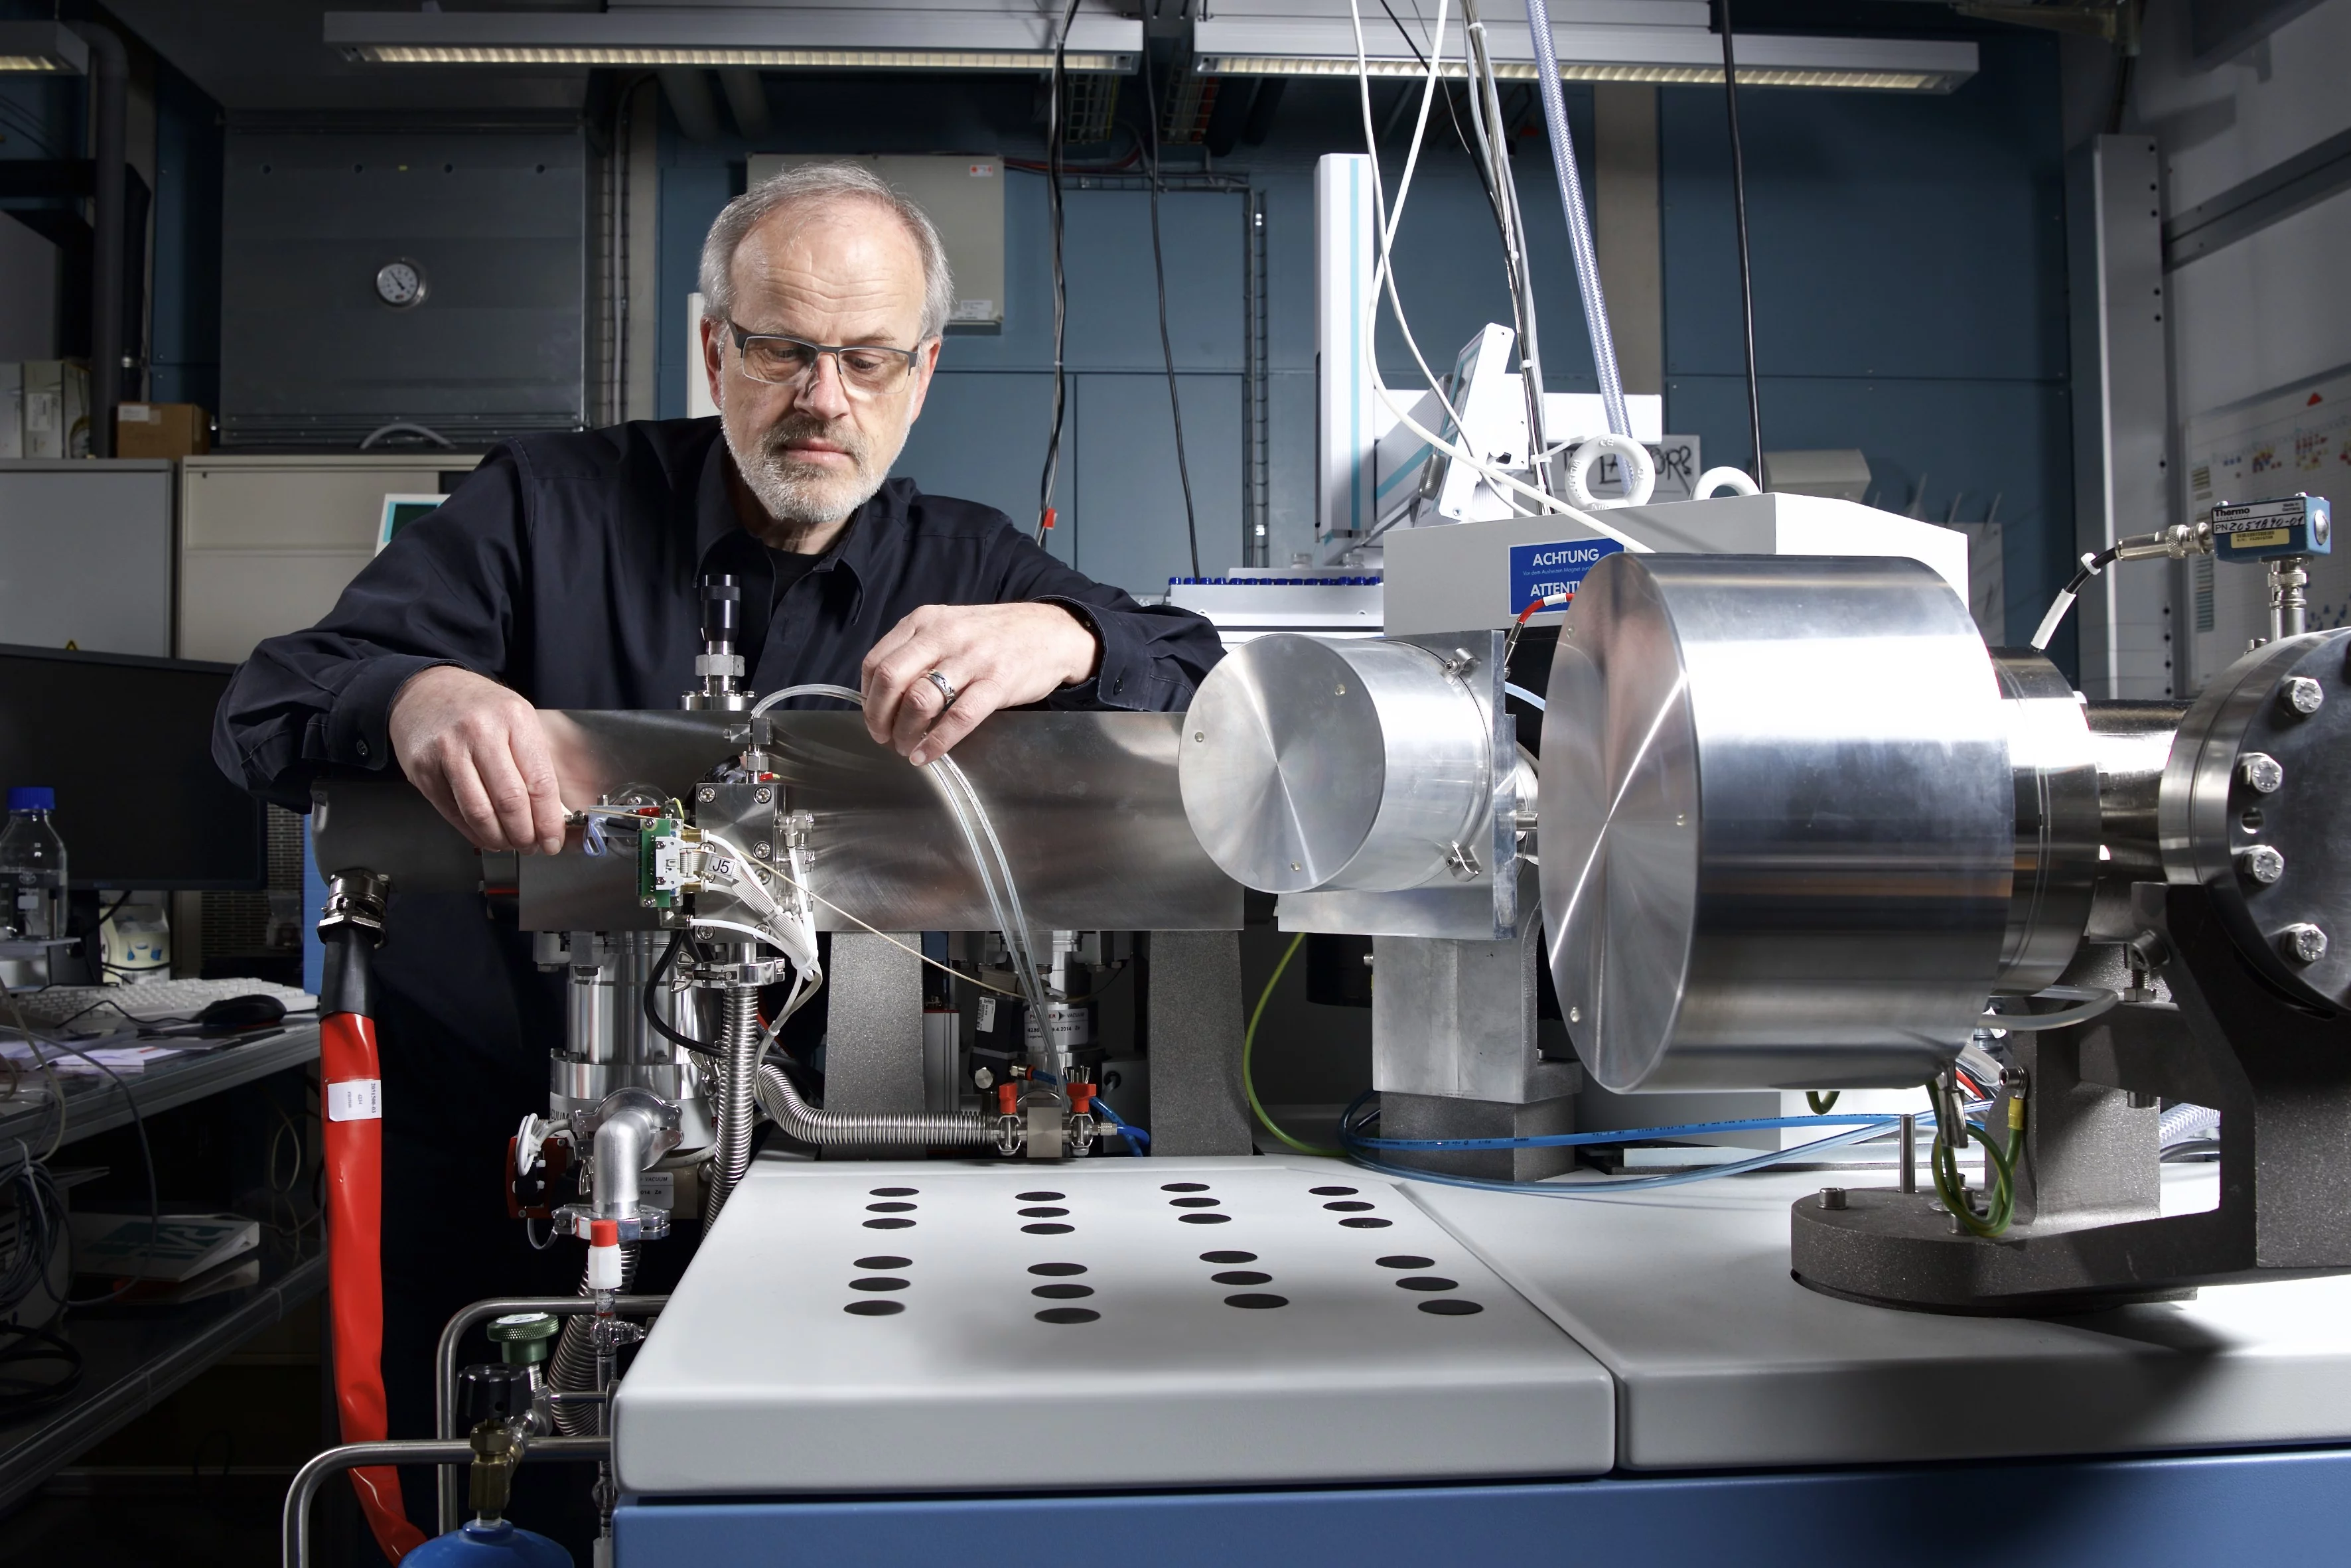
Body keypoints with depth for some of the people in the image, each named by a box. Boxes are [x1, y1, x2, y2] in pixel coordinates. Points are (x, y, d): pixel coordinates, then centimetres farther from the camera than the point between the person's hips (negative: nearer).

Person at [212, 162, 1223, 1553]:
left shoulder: (968, 569, 3)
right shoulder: (552, 506, 0)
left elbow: (1211, 695, -10)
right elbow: (266, 709, -8)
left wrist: (1061, 640, -33)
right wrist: (412, 697, -33)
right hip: (481, 1161, 0)